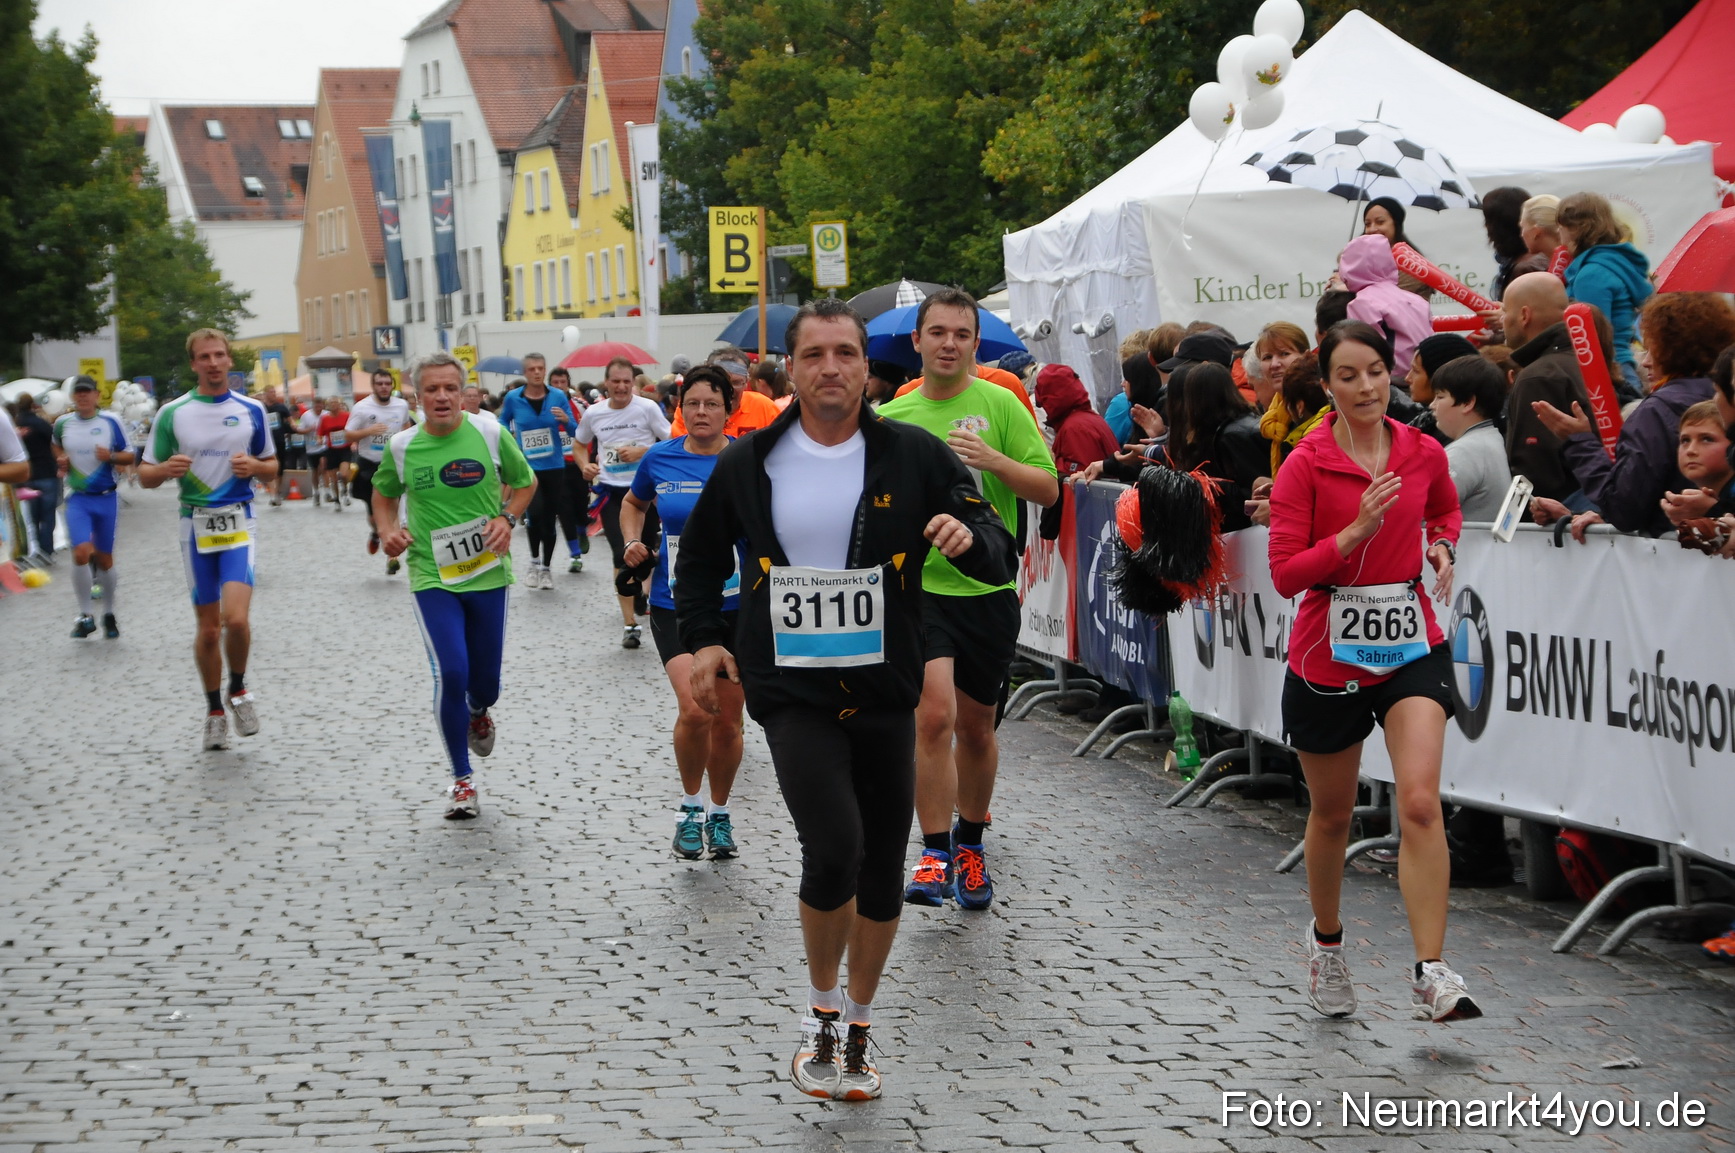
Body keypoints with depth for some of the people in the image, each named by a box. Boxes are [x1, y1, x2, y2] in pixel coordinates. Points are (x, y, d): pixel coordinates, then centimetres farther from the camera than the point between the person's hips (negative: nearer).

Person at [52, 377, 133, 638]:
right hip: (78, 499, 0)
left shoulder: (110, 422, -1)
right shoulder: (62, 424, 4)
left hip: (106, 498, 0)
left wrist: (111, 456, -16)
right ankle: (85, 615, -4)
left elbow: (129, 456, 4)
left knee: (104, 558, 8)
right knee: (81, 552, -17)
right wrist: (61, 460, 4)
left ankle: (109, 614, 25)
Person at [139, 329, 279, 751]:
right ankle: (214, 709, 22)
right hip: (195, 524, 1)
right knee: (208, 626, 5)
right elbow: (145, 475, 5)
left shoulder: (251, 411, 5)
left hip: (239, 522, -1)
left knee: (236, 618, -18)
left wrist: (254, 466, -9)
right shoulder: (172, 413, 1)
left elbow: (272, 467, 14)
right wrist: (166, 469, -18)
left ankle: (238, 688, 9)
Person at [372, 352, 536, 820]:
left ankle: (478, 714, 50)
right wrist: (388, 530, -4)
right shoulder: (402, 446, -4)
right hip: (432, 576, -1)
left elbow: (525, 482, 11)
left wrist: (507, 519, -6)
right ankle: (462, 780, 4)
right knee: (451, 675, -14)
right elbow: (384, 494, 15)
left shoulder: (489, 434, -5)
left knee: (485, 684, 9)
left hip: (488, 573, 1)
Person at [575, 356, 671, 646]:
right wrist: (585, 465, 0)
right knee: (622, 555, -9)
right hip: (611, 491, 1)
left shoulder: (647, 408, -6)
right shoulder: (593, 414, 3)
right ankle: (630, 622, -6)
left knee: (644, 553, 13)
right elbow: (580, 445, 21)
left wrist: (641, 452, -18)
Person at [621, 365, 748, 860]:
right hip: (675, 605, 0)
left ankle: (719, 813, 31)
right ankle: (690, 803, 5)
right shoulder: (660, 458, 1)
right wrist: (633, 542, 3)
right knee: (696, 709, -20)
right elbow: (633, 503, 21)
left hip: (738, 605, 0)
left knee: (728, 721, 8)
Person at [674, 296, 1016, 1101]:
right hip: (793, 694, -2)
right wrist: (704, 637, 7)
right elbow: (701, 557, 19)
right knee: (834, 849, -19)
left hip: (885, 694, 2)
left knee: (882, 867, 9)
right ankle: (821, 1006, 6)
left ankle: (857, 1026, 30)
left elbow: (999, 557, -3)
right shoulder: (749, 463, 2)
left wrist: (971, 537, -26)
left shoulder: (912, 455, -2)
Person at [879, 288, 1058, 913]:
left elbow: (1049, 490, -5)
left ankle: (970, 843, 34)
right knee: (933, 714, -18)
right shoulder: (890, 419, 4)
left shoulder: (1000, 405, -1)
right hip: (918, 582, 0)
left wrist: (995, 461, -20)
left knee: (976, 727, 13)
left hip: (988, 587, 1)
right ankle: (935, 855, -10)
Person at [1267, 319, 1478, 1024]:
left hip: (1411, 647, 1)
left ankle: (1431, 974, -18)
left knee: (1420, 802, -18)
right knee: (1332, 814, 15)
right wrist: (1357, 530, -25)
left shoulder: (1424, 454, 1)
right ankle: (1326, 940, 41)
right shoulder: (1305, 464, -9)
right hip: (1328, 654, -1)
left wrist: (1442, 546, 2)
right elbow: (1285, 574, -14)